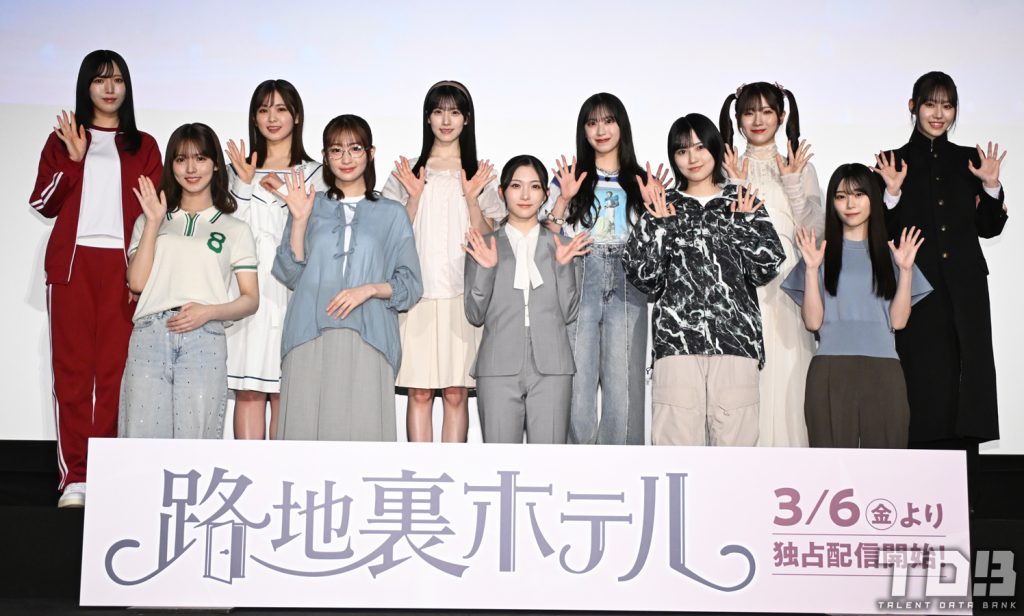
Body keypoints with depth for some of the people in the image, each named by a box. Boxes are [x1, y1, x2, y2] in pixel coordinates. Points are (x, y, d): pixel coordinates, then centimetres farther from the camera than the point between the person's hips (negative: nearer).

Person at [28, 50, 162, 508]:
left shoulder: (143, 147, 16)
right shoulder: (62, 139, 15)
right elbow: (42, 203, 6)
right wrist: (73, 159, -8)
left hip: (122, 264, 0)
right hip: (73, 262, 0)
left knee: (116, 369, -5)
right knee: (72, 367, -4)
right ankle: (74, 478, -2)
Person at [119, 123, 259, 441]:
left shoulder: (235, 230, 16)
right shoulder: (149, 221, 22)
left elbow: (250, 300, 9)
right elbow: (137, 282, 7)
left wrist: (208, 311, -8)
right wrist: (154, 223, 4)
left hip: (204, 340, -1)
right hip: (150, 336, 1)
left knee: (194, 441, -5)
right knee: (143, 438, -6)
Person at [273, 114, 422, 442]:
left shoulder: (392, 214, 14)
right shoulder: (309, 206, 16)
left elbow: (411, 285, 9)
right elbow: (291, 276, 8)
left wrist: (370, 289, -8)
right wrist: (300, 220, -3)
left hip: (367, 341, 0)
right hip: (311, 339, 1)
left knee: (362, 426, -10)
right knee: (306, 425, -6)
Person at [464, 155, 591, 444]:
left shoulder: (560, 246, 12)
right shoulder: (483, 246, 10)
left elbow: (569, 313, 6)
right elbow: (475, 315, 5)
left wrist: (564, 265, -7)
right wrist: (485, 269, -9)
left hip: (551, 369, 1)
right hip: (499, 368, 0)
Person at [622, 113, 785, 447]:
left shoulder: (743, 202, 16)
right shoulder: (664, 206, 15)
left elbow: (767, 266, 5)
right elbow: (644, 276, 3)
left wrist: (742, 221, -1)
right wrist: (659, 221, -3)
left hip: (736, 338, 0)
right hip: (677, 339, 0)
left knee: (735, 437, -2)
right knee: (677, 438, -5)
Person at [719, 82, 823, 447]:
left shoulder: (800, 167, 12)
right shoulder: (726, 167, 11)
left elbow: (814, 231, 3)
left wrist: (792, 184, -6)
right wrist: (734, 188, -7)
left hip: (785, 283, 0)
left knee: (785, 374, -4)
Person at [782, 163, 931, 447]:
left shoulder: (890, 253, 14)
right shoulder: (821, 252, 9)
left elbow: (898, 320, 5)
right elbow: (813, 321, -1)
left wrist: (905, 270, -3)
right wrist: (811, 269, -8)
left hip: (883, 372, 2)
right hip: (831, 372, -2)